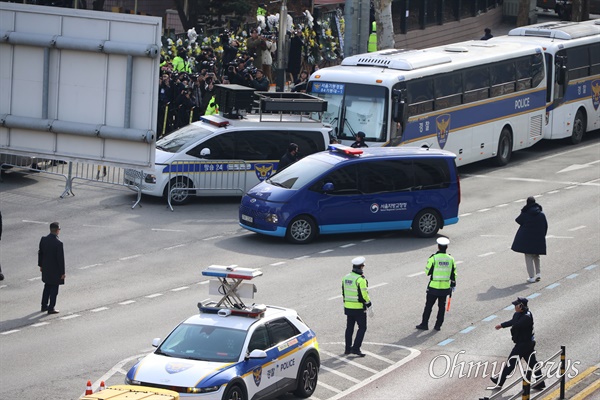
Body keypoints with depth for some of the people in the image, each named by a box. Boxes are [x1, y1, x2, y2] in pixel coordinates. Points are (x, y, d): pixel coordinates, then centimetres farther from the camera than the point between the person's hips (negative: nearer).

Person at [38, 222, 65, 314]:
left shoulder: (43, 239, -5)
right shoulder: (58, 243, -23)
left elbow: (40, 253, 5)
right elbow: (60, 258, -19)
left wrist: (41, 265, 18)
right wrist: (62, 272, -11)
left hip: (46, 268, 6)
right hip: (55, 270, -6)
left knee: (47, 286, 22)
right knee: (54, 288, 6)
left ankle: (44, 306, 29)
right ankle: (51, 308, 10)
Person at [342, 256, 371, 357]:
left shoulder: (346, 278, 6)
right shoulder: (360, 279, -18)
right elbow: (364, 294, -18)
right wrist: (369, 304, -8)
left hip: (348, 306, 7)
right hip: (359, 308, -7)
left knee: (349, 328, 15)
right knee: (362, 328, 1)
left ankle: (348, 348, 19)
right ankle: (356, 348, -7)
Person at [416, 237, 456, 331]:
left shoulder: (433, 258, -13)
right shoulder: (450, 259, 0)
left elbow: (428, 272, -7)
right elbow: (453, 274, 6)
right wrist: (453, 285, 16)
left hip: (433, 287, -3)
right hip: (445, 287, 3)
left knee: (429, 306, 6)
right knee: (442, 306, 12)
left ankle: (424, 324, 10)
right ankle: (438, 325, 14)